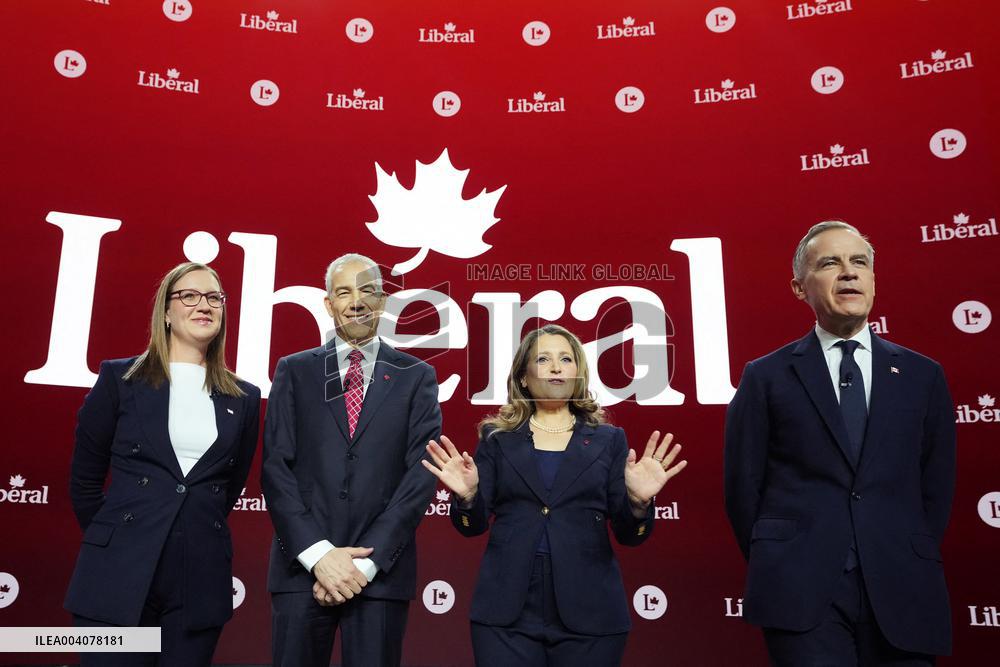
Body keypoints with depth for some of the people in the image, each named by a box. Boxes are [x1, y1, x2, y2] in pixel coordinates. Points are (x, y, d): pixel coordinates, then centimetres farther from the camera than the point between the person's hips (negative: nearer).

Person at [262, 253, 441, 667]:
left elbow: (421, 474, -2)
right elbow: (275, 469, 1)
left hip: (381, 571, 0)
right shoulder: (294, 371, 7)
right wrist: (318, 553, -10)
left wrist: (367, 561, -10)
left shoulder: (416, 377, 5)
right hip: (302, 568, 1)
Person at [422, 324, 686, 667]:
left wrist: (639, 502, -17)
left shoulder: (608, 439, 6)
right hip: (507, 611, 0)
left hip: (589, 613, 1)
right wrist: (467, 496, -18)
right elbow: (474, 525, 3)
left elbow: (628, 535, 3)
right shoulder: (497, 437, 6)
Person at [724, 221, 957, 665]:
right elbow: (742, 486, 3)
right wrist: (773, 570, 3)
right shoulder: (766, 377, 1)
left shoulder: (922, 375, 9)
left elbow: (937, 487, 11)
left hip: (902, 596, 3)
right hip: (801, 594, -2)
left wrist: (914, 568, 6)